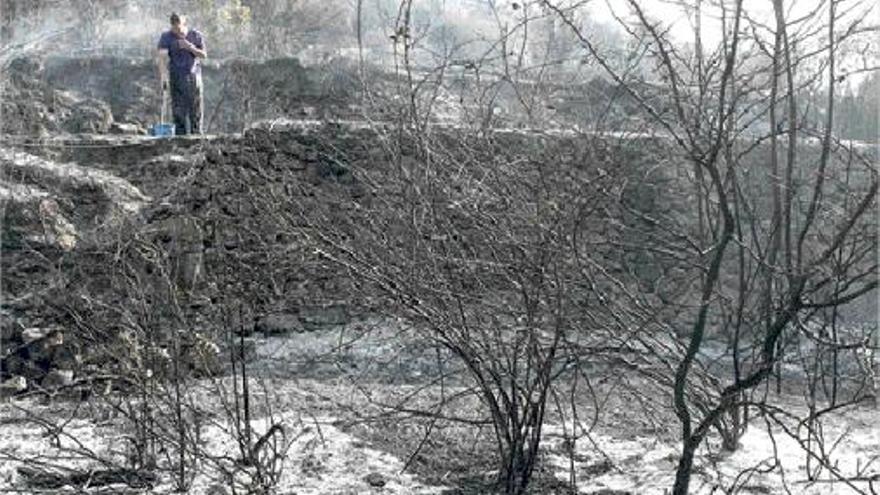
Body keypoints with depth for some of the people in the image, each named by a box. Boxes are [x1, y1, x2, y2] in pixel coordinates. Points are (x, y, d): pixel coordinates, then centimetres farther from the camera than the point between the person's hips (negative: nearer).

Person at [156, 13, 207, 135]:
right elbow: (162, 56, -12)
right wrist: (163, 75, -26)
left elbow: (204, 55, 8)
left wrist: (191, 48, -11)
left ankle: (196, 134, 6)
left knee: (195, 109, -1)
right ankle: (180, 136, 1)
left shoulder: (196, 36, 6)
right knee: (178, 109, -3)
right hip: (176, 78, -1)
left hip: (193, 76, 1)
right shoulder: (166, 37, -1)